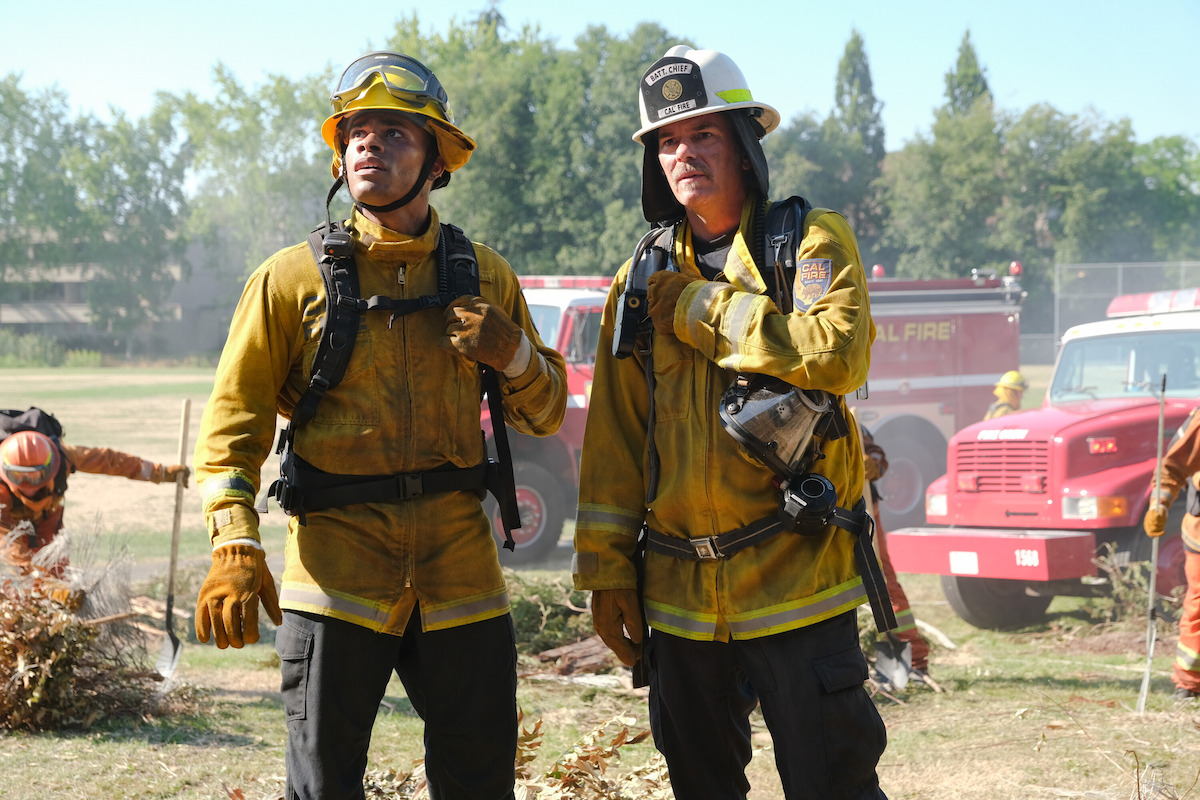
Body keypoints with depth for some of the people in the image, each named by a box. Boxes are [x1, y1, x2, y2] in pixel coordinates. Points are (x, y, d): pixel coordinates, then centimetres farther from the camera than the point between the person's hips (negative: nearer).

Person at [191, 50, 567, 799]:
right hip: (337, 569, -2)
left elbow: (545, 415, 17)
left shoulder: (485, 277, 10)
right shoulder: (295, 277, 3)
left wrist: (512, 353, -5)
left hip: (461, 568, 2)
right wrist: (235, 546, -12)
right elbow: (234, 417, 1)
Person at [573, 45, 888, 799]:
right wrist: (607, 569, 6)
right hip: (680, 592, 5)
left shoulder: (811, 241, -1)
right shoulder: (643, 280, 12)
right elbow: (614, 440, 11)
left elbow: (840, 352, -21)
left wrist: (702, 309, -13)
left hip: (794, 581, -5)